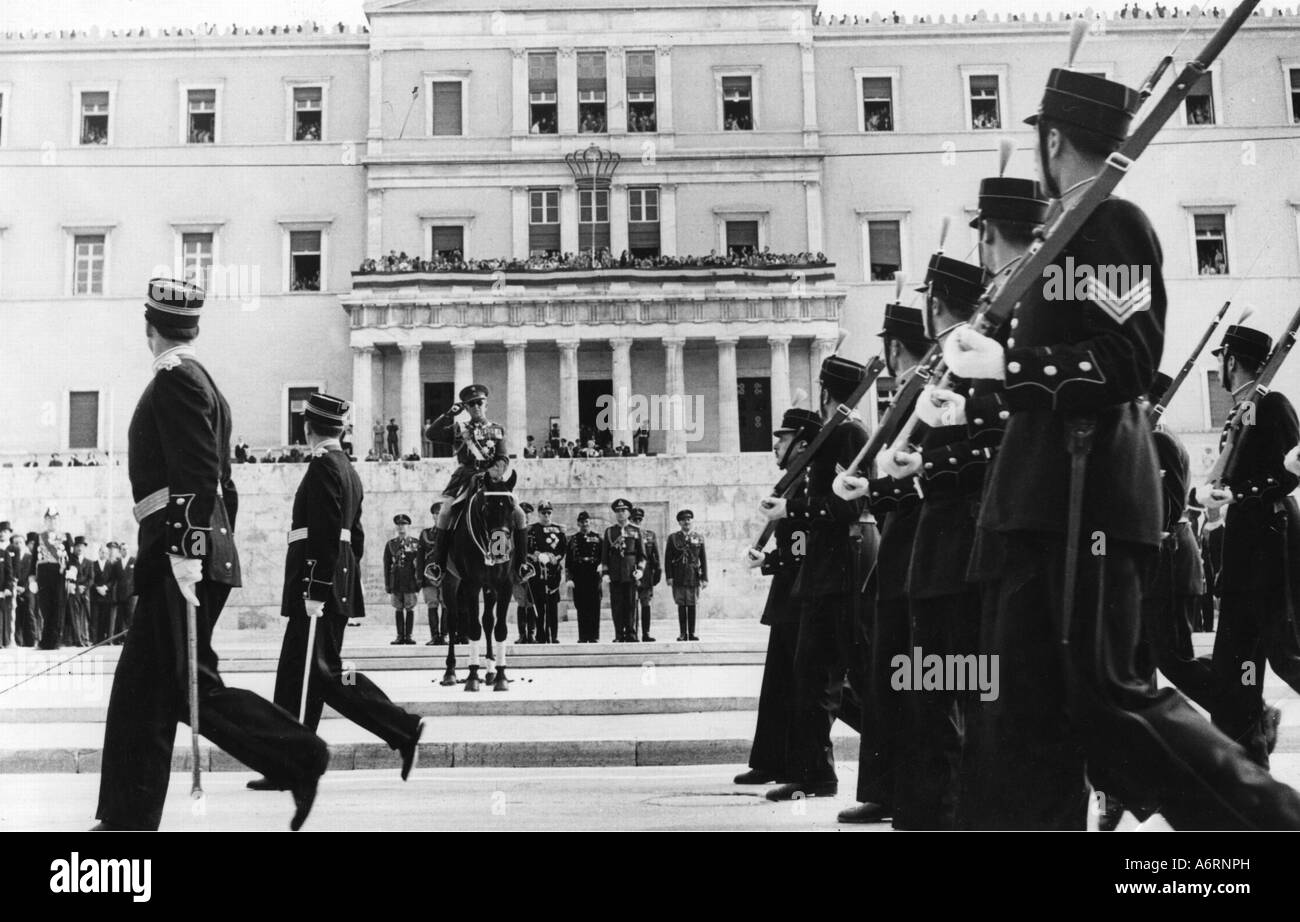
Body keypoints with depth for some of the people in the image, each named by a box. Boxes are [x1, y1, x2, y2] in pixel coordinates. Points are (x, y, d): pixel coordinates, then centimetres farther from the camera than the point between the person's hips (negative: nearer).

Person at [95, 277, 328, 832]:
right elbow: (223, 482, 20)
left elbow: (199, 475, -20)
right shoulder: (201, 381, 19)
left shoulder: (175, 379, -9)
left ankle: (300, 759, -2)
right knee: (140, 688, 11)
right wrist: (215, 549, 23)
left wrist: (187, 549, -24)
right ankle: (128, 818, 17)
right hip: (176, 554, 10)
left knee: (193, 687, -7)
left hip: (180, 553, -10)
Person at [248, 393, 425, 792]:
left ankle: (404, 729, -6)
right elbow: (355, 536, 19)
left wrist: (316, 588, -22)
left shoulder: (323, 466, -11)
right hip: (337, 586, 10)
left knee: (324, 671, -7)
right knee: (297, 672, 10)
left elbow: (326, 533, -20)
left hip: (317, 583, -10)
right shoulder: (347, 468, 17)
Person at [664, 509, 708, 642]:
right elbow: (668, 559, 2)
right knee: (681, 605, 1)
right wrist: (668, 576, -6)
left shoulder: (699, 539, 8)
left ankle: (691, 633, 8)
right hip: (678, 578, -1)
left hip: (693, 577, 1)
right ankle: (682, 633, 7)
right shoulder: (673, 538, 5)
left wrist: (704, 578, 1)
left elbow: (703, 559, 7)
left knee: (692, 605, 2)